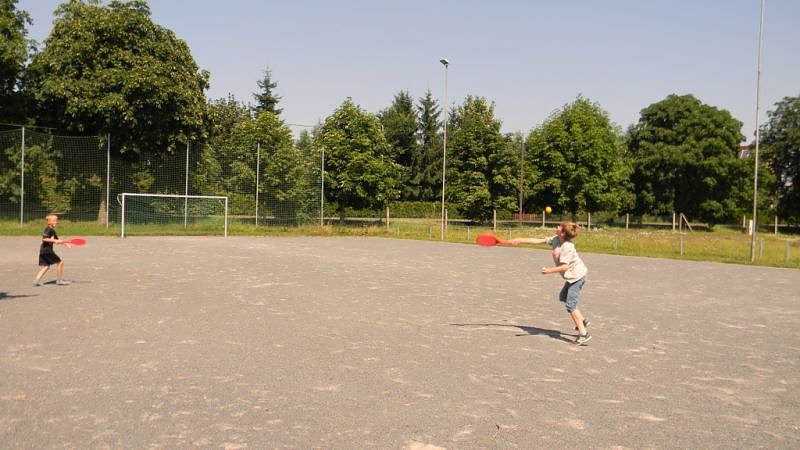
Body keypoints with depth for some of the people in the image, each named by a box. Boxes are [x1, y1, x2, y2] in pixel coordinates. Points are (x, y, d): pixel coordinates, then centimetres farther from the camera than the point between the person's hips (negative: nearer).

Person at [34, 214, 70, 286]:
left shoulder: (52, 231, 17)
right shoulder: (48, 230, -13)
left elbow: (57, 240, 21)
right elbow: (44, 238, -24)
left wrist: (64, 243, 9)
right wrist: (54, 240, -26)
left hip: (43, 251, 10)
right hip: (47, 250, -10)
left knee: (46, 266, 13)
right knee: (60, 262, -2)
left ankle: (37, 280, 5)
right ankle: (59, 280, 4)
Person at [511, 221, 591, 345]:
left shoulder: (567, 247, -28)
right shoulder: (555, 239, -2)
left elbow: (564, 267, -29)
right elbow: (538, 241, 4)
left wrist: (549, 270, -32)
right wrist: (521, 240, 3)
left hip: (577, 276, -10)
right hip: (573, 276, 10)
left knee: (570, 305, -13)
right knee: (563, 297, 25)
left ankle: (583, 334, -10)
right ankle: (582, 320, 33)